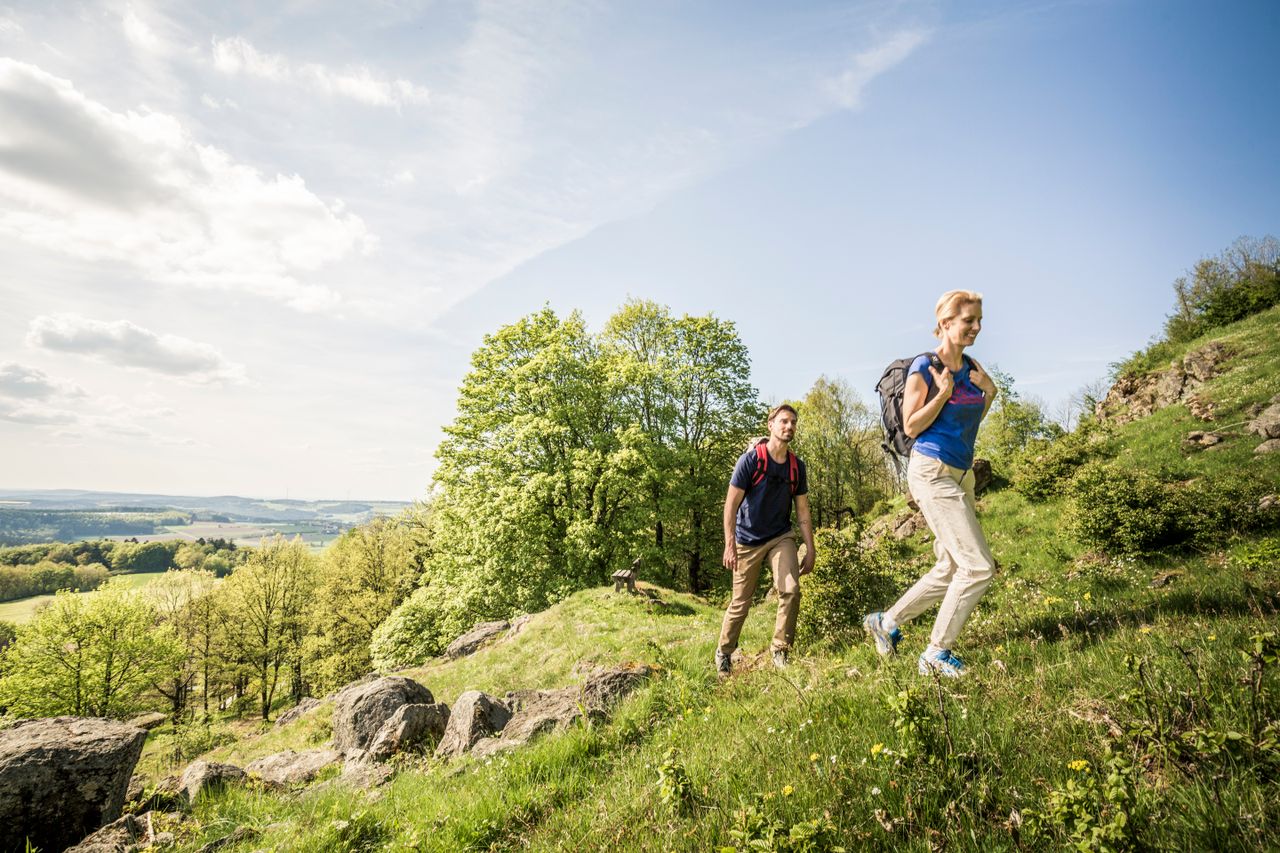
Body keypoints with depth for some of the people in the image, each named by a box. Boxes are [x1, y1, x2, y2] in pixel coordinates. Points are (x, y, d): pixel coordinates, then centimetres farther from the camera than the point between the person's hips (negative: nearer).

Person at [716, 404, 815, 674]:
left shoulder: (797, 466, 1)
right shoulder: (750, 459, -13)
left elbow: (803, 511, 7)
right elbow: (731, 504, -12)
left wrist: (810, 550, 2)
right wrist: (729, 545, -18)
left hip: (781, 537, 3)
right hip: (748, 541, -3)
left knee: (790, 590, -17)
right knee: (740, 602, 4)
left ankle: (780, 651, 2)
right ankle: (723, 653, 26)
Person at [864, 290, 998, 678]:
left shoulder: (972, 367, 11)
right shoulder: (924, 367, -10)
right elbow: (911, 427, -10)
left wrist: (989, 392, 4)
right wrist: (943, 392, -19)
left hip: (960, 475, 9)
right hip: (932, 473, -9)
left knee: (951, 568, 13)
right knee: (978, 566, -11)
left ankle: (886, 622, 27)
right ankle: (936, 654, 2)